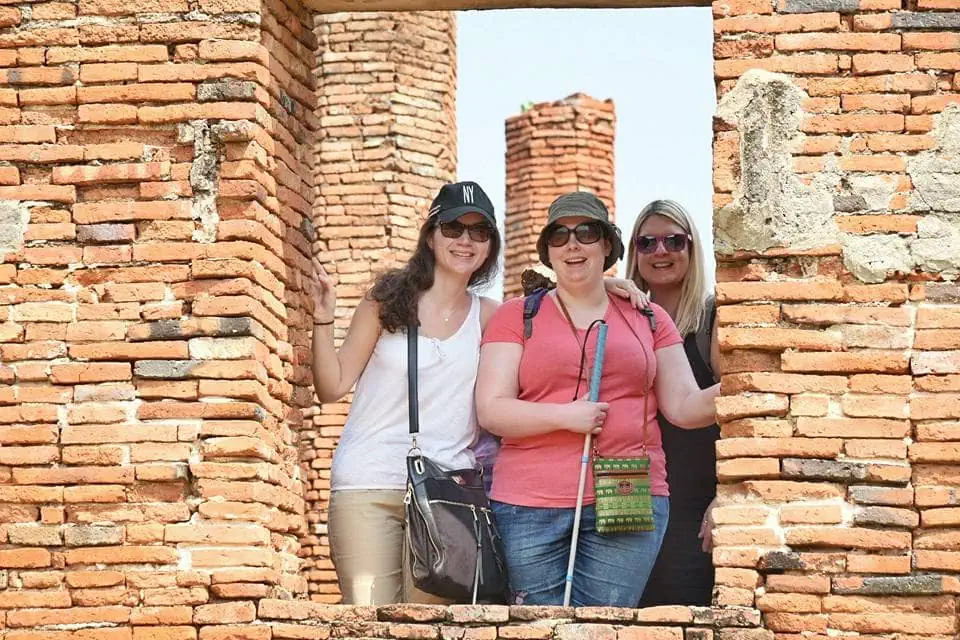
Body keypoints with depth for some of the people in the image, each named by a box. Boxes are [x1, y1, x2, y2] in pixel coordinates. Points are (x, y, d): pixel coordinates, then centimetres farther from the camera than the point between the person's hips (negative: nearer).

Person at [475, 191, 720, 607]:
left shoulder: (648, 319, 15)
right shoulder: (516, 316, 8)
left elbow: (684, 405, 9)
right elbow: (490, 410, -1)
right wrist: (564, 415, -15)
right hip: (530, 506, -1)